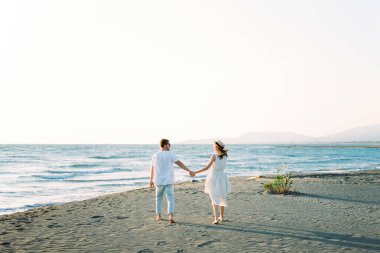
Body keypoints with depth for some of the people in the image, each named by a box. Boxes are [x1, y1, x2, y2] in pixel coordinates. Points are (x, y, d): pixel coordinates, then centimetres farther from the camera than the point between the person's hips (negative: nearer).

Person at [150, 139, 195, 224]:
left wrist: (151, 180, 20)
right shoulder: (170, 154, -6)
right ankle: (171, 216, -19)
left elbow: (152, 169, 10)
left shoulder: (155, 156, 3)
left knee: (159, 198, 19)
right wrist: (189, 170, -18)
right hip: (168, 181, -3)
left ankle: (158, 216, 24)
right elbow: (179, 163, -16)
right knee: (170, 199, -3)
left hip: (158, 181, 3)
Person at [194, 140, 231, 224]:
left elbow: (207, 167, -19)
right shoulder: (225, 156, 1)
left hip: (214, 178, -5)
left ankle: (216, 219, -14)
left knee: (215, 199, -3)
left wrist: (195, 172, -15)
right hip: (222, 178, 5)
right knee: (222, 198, 19)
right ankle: (221, 217, 30)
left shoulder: (214, 155, -14)